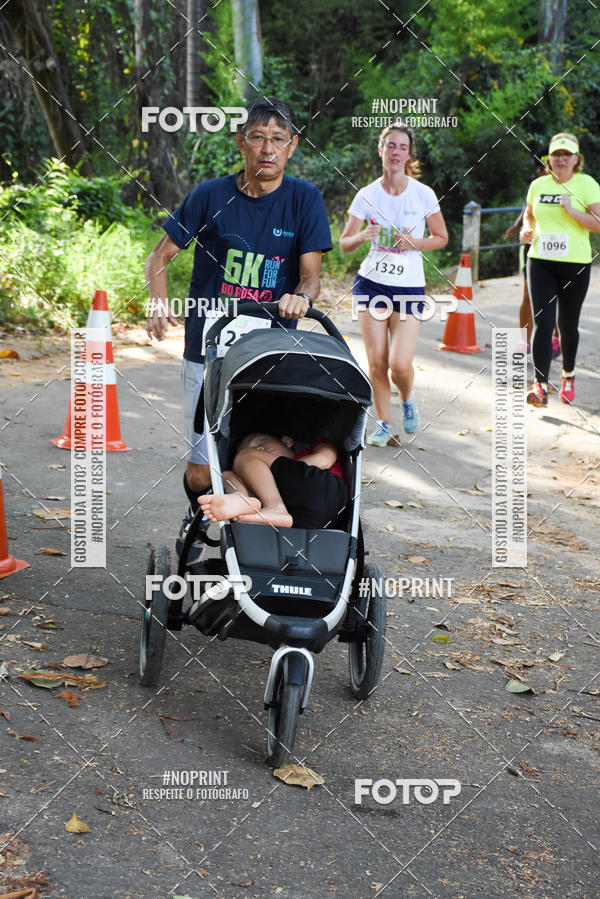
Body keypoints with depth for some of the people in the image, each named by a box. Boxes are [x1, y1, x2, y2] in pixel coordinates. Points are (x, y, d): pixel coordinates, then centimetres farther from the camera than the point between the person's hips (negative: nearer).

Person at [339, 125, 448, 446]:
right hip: (371, 283, 1)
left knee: (400, 364, -11)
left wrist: (414, 242, -12)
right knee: (376, 361, -2)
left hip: (409, 287, -1)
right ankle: (383, 423, 17)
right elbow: (344, 243, 2)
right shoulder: (367, 195, 0)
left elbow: (441, 237, 7)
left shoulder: (423, 194, -3)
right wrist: (364, 236, -20)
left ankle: (407, 401, 23)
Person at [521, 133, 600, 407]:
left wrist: (571, 210, -20)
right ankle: (541, 384, -12)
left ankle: (568, 374, 34)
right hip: (540, 263, 2)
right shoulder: (538, 185, 8)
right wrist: (527, 229, 6)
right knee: (542, 322, -11)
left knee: (568, 325, 9)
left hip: (575, 264, -2)